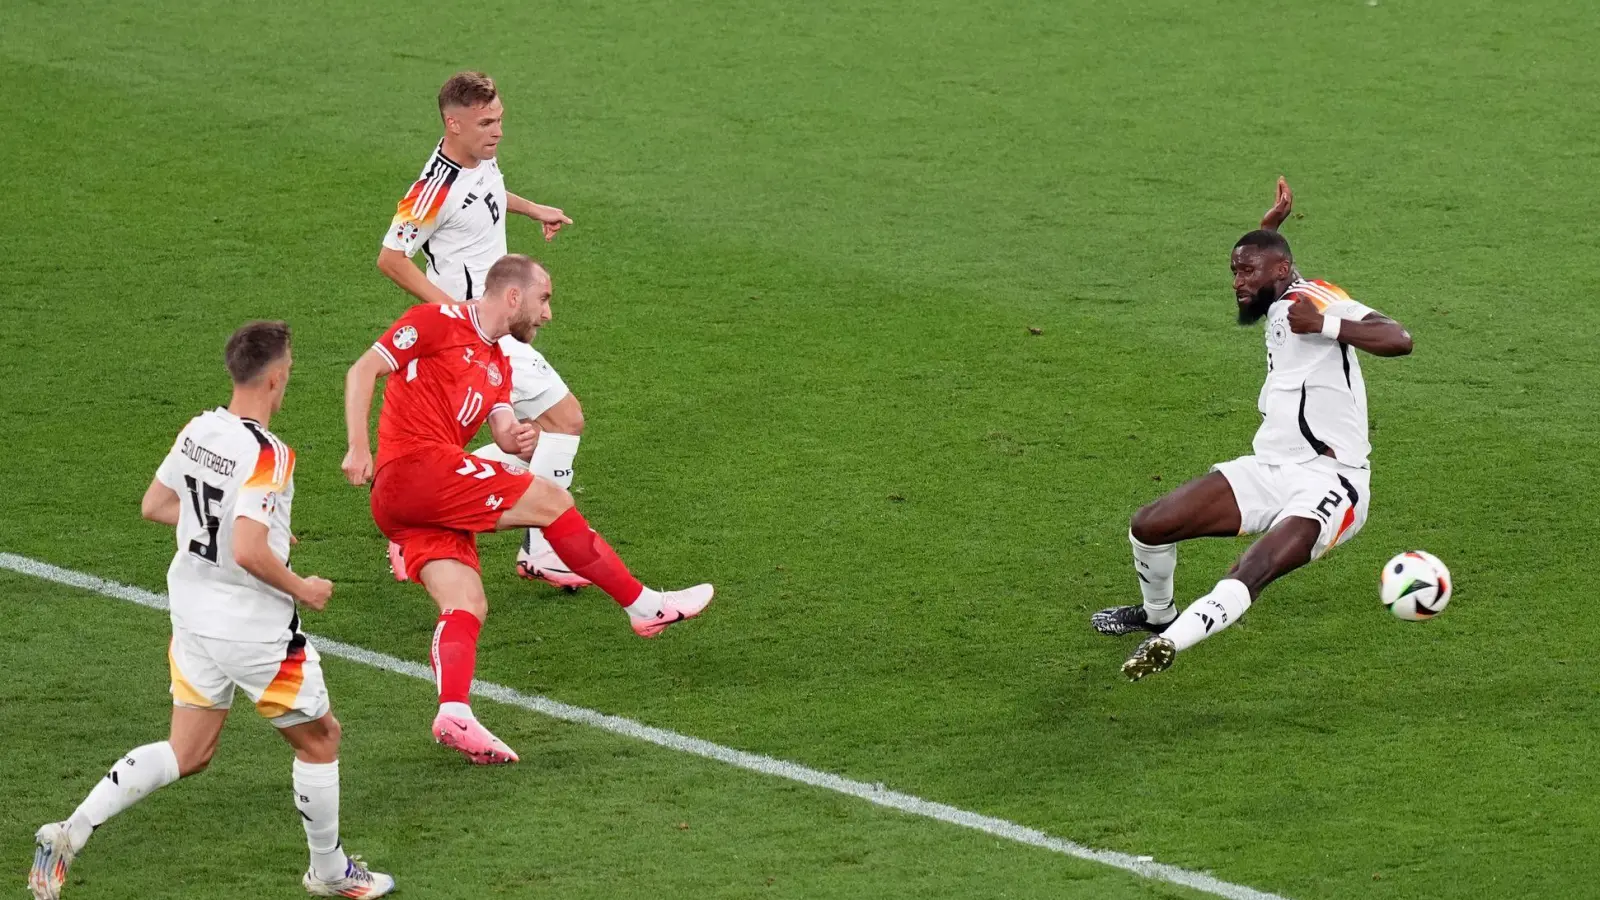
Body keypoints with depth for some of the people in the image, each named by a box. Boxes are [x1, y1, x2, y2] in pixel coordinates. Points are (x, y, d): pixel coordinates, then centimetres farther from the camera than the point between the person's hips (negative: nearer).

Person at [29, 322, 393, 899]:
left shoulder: (198, 431, -1)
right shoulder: (267, 455, -24)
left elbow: (154, 505, 13)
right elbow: (248, 552, -31)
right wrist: (301, 589, -14)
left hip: (194, 614, 7)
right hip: (254, 629, -7)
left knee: (186, 754, 17)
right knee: (318, 739, 14)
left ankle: (70, 833, 3)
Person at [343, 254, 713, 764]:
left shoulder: (498, 364, 25)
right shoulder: (439, 322, 0)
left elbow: (502, 429, 11)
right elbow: (363, 371, -6)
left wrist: (517, 440, -14)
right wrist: (359, 449, -17)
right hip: (415, 465, -9)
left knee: (468, 607, -7)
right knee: (551, 500, -7)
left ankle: (453, 713, -24)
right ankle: (645, 607, 0)